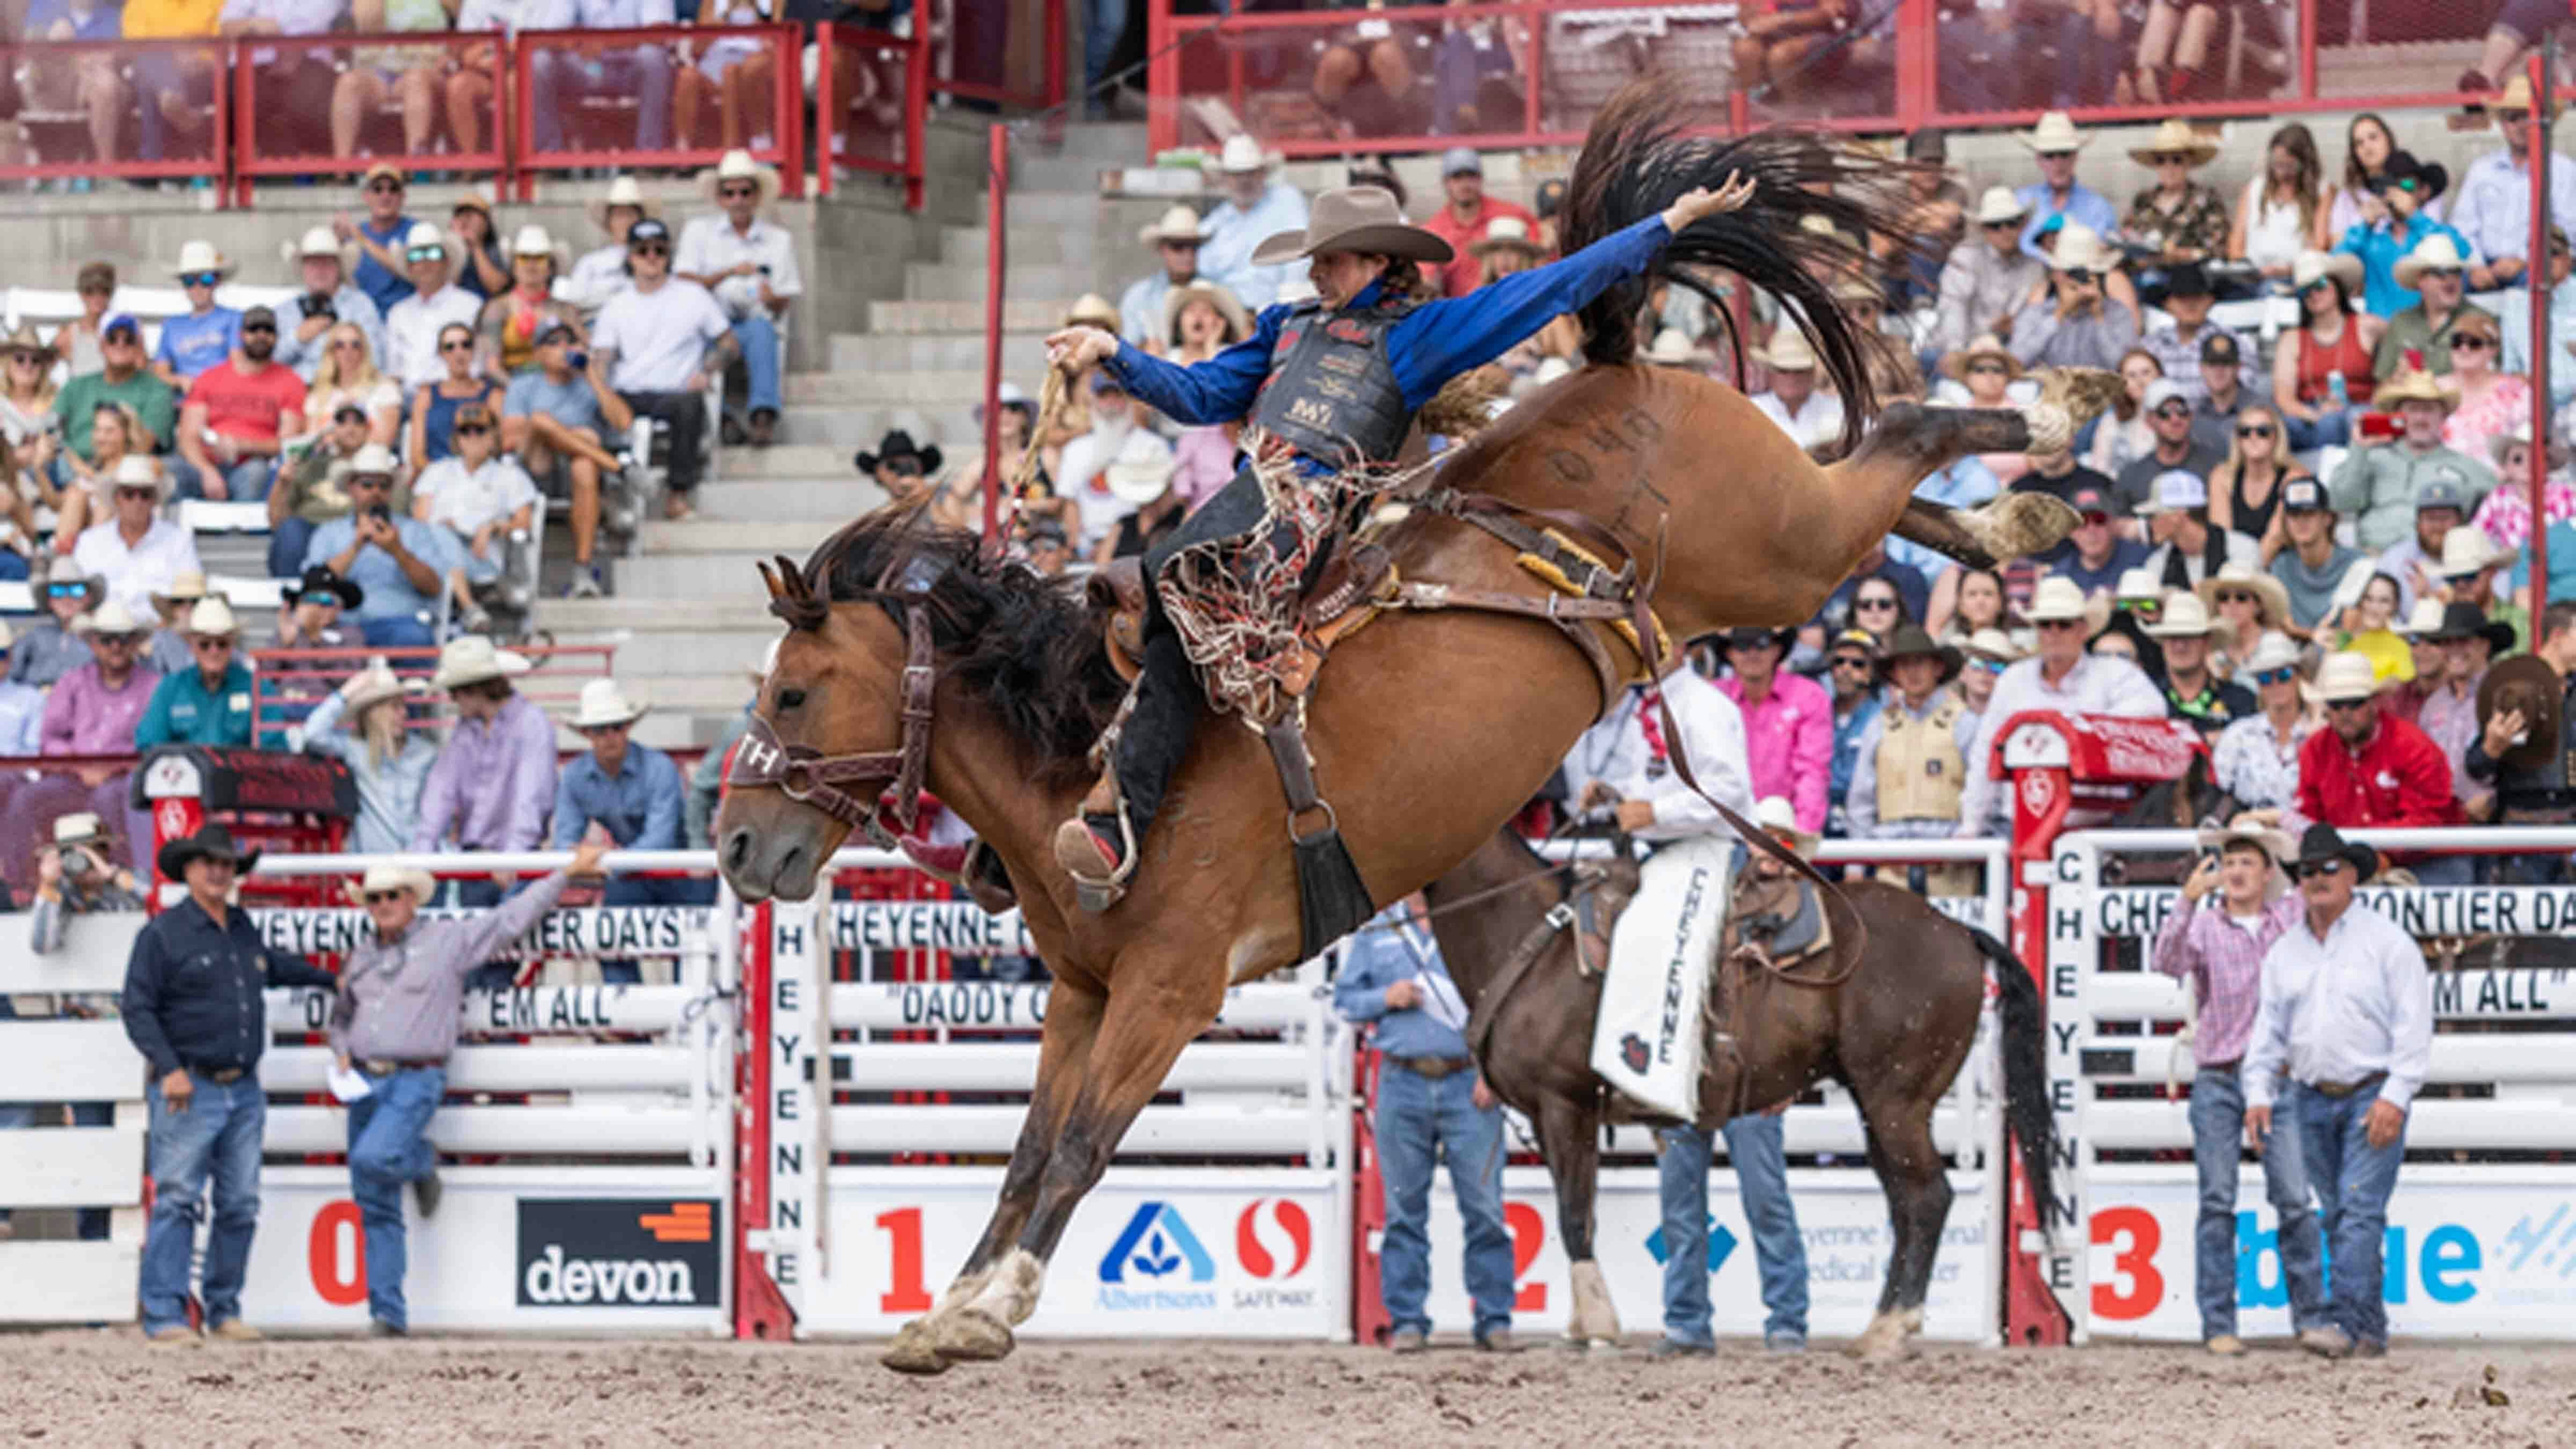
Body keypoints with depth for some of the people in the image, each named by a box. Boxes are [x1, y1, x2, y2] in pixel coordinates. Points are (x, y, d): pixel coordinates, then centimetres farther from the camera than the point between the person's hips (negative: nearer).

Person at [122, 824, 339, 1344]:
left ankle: (224, 1311, 14)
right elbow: (137, 1008, -9)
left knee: (240, 1205, 6)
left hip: (243, 1091, 7)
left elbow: (272, 966, 37)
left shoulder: (242, 929, 15)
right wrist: (169, 1068, -18)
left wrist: (331, 981, 43)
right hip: (190, 1090, -7)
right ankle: (164, 1316, -11)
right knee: (177, 1201, -10)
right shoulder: (164, 934, -5)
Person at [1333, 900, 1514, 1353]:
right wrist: (1385, 999, -7)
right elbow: (1345, 1000, 14)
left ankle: (1495, 1319, 3)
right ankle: (1407, 1320, 10)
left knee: (1484, 1206, -3)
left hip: (1468, 1083, -2)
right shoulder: (1374, 934, 11)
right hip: (1403, 1084, 2)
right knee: (1405, 1209, 4)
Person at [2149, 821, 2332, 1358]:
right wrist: (2188, 901, -28)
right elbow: (2167, 962, -14)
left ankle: (2310, 1316, 0)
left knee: (2294, 1197, -5)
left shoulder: (2292, 916, 8)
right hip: (2218, 1077, -1)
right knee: (2218, 1202, -1)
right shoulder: (2203, 925, 3)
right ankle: (2218, 1324, 1)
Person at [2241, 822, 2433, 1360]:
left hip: (2373, 1097, -5)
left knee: (2361, 1209, -14)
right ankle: (2372, 1329, 10)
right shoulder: (2285, 952, 13)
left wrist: (2394, 1098, -15)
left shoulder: (2387, 942, -2)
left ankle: (2345, 1321, -21)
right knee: (2336, 1215, 5)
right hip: (2310, 1098, 5)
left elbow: (2413, 1027, -6)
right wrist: (2259, 1095, 4)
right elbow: (2268, 1028, 16)